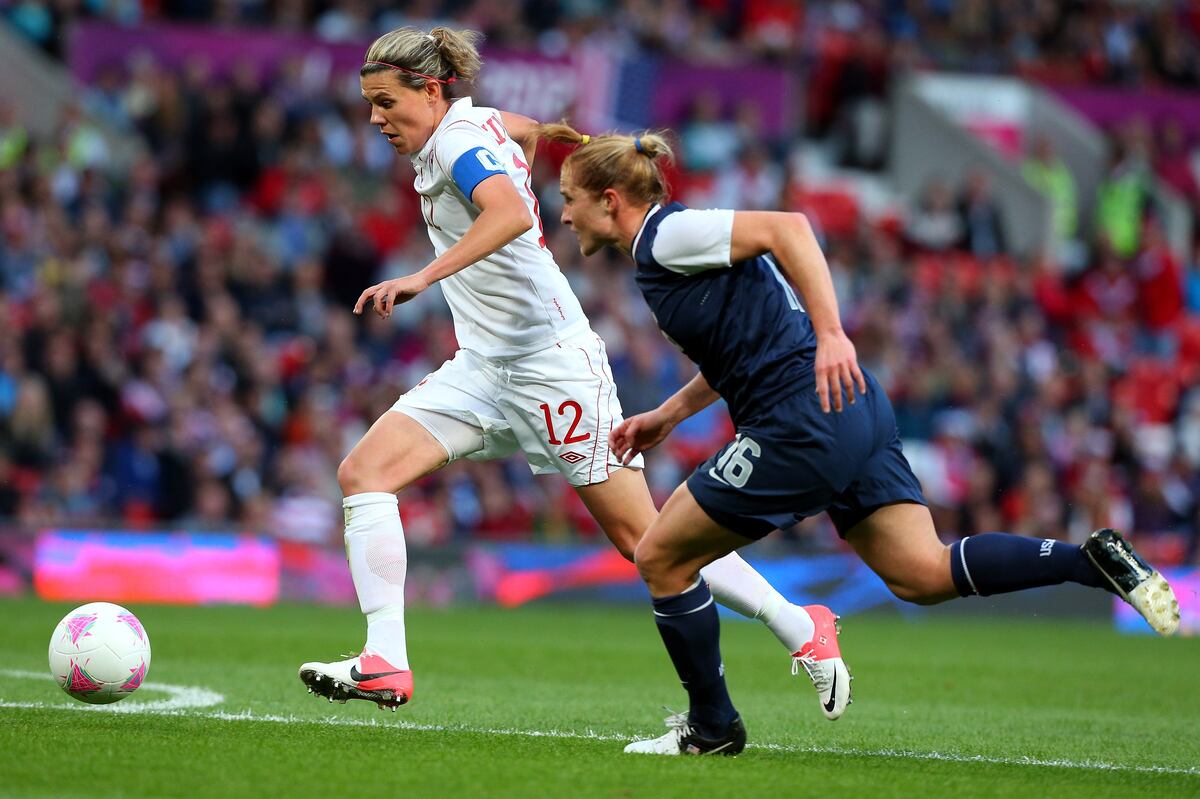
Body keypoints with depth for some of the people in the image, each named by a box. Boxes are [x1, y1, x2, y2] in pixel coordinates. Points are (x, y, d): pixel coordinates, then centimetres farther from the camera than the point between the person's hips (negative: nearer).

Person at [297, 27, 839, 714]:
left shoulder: (461, 140, -18)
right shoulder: (473, 123, 8)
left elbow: (511, 213, -39)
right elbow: (527, 129, 31)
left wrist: (423, 278, -48)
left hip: (552, 366, -9)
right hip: (483, 368, 9)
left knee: (647, 542, -3)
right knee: (364, 471, -9)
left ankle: (801, 629, 12)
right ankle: (385, 665, -15)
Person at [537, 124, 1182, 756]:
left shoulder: (666, 236, -8)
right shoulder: (661, 252, 21)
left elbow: (786, 227, -21)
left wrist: (830, 334, -29)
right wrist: (666, 416, 28)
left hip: (804, 425, -10)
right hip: (853, 410, 10)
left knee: (661, 558, 4)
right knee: (925, 576, 1)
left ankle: (711, 726, 14)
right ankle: (1096, 561, -10)